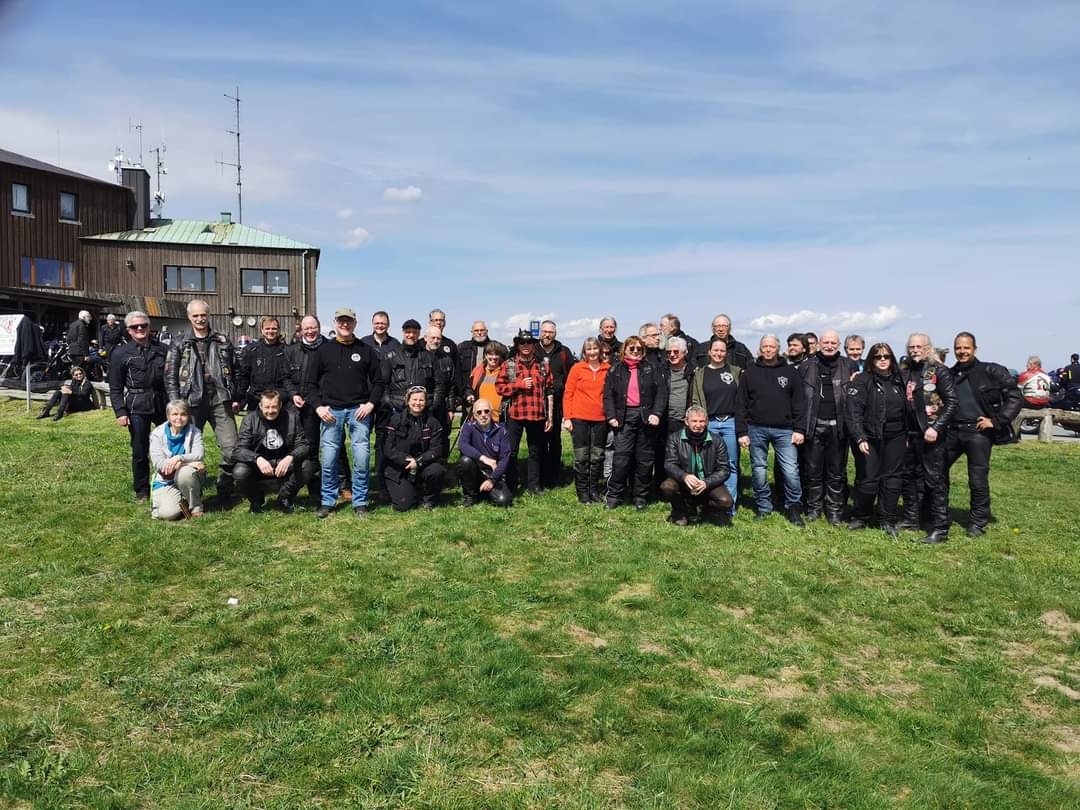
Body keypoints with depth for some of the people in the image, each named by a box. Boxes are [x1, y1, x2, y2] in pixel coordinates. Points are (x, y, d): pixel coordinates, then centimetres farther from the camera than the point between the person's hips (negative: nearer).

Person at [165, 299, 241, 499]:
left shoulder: (223, 342, 12)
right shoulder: (179, 344, 7)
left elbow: (234, 371, 15)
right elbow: (170, 376, 3)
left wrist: (236, 398, 9)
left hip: (220, 400, 1)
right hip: (192, 402, -1)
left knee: (231, 448, -4)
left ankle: (225, 490, 12)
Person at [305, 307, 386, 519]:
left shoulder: (366, 350, 8)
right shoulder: (323, 349, 8)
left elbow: (379, 381, 10)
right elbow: (311, 382, 10)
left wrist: (371, 403, -3)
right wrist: (318, 406, -2)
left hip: (359, 410, 0)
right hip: (331, 411, 0)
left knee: (361, 458, -3)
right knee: (328, 459, 0)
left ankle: (360, 503, 9)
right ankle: (327, 501, 15)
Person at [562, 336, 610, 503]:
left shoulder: (608, 369, 4)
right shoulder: (577, 368, -1)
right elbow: (568, 393, 0)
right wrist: (567, 417, -5)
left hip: (600, 419, 2)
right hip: (579, 418, -2)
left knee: (597, 457, 8)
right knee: (581, 457, 3)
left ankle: (595, 490, 21)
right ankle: (582, 492, 12)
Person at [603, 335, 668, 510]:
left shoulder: (652, 370, 9)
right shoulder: (615, 371, 11)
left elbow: (661, 392, 1)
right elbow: (608, 395, 6)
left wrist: (656, 413, -12)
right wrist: (611, 416, -6)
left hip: (646, 416, 0)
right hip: (624, 417, 0)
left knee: (645, 459, 4)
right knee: (621, 457, -8)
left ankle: (640, 497, 14)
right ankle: (614, 496, 1)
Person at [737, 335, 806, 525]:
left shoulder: (791, 372, 7)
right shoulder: (749, 373, 8)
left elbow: (799, 403, 5)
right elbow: (741, 405, 6)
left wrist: (798, 429, -2)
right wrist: (742, 432, 0)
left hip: (784, 430, -1)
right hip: (756, 429, 1)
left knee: (791, 470, -6)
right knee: (759, 470, 6)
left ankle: (793, 507, 12)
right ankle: (764, 507, 19)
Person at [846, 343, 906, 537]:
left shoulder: (898, 381, 11)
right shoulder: (862, 380, -6)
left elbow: (905, 410, 17)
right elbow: (853, 411, -13)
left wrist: (906, 436, 12)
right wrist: (860, 438, -20)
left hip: (895, 438, 5)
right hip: (870, 438, -4)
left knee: (892, 479, 6)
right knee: (867, 479, -1)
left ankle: (888, 522, 16)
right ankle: (861, 518, 16)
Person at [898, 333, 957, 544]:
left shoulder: (939, 371, -6)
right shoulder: (904, 371, 11)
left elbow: (951, 402, -11)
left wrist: (936, 428, -19)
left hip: (931, 434, -6)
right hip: (910, 433, 6)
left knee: (934, 479, -5)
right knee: (910, 476, 14)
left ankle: (940, 528, 0)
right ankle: (911, 518, 27)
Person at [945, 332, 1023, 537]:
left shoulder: (991, 371, -3)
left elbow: (1015, 397, -5)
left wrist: (997, 420, -11)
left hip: (978, 432, -5)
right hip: (952, 431, 5)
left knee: (978, 480, 2)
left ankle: (978, 522, 18)